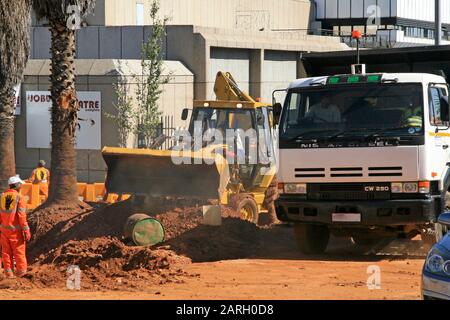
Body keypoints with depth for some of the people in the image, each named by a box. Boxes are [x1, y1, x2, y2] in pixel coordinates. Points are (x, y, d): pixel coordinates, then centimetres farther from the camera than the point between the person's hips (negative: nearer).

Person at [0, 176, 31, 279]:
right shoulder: (19, 198, -12)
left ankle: (8, 272, 15)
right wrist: (26, 231, -12)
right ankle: (21, 271, 14)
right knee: (19, 251, 8)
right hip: (16, 230, -4)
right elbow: (22, 216, -16)